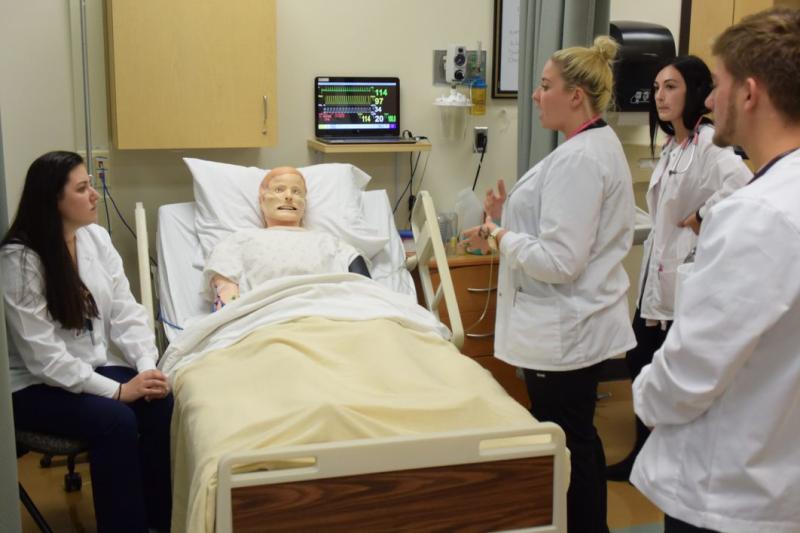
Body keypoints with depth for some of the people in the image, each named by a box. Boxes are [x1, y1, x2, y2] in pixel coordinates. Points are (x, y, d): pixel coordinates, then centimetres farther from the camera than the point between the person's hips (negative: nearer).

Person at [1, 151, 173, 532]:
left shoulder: (95, 237, 0)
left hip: (91, 367, 6)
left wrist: (148, 367, -18)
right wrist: (117, 390, -26)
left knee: (161, 401, -19)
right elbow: (42, 355, -24)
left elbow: (126, 311, -1)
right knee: (116, 420, -29)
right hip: (33, 384, -6)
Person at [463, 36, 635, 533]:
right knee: (579, 437, 22)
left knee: (565, 445, 4)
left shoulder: (578, 158, -23)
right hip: (580, 322, 11)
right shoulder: (600, 144, 9)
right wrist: (515, 213, 7)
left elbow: (559, 261, -26)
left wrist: (502, 237, -12)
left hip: (564, 331, -11)